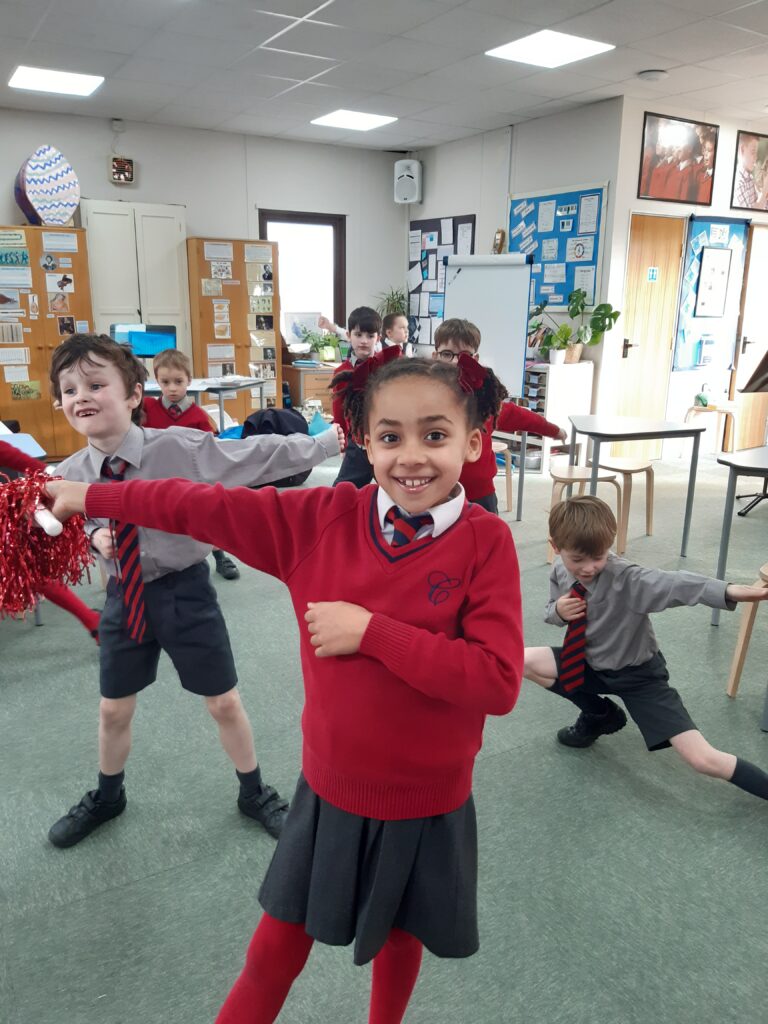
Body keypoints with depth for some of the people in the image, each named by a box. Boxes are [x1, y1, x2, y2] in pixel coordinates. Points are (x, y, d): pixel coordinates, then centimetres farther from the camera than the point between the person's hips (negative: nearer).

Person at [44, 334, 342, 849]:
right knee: (114, 709, 20)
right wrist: (95, 536, -13)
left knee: (224, 702, 11)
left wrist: (328, 442, -17)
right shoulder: (71, 474, -9)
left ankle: (254, 792, 37)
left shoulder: (182, 447, -23)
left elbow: (262, 455, -18)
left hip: (185, 589, -3)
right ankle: (107, 797, 49)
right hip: (124, 595, 4)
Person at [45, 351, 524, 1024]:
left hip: (428, 804, -1)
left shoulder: (486, 542, -19)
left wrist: (371, 630, -27)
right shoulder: (323, 517, -11)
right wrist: (91, 497, 5)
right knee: (277, 947, 19)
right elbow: (204, 507, -3)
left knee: (400, 941, 26)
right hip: (330, 789, 1)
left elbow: (498, 682, -27)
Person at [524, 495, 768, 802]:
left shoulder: (625, 578, -32)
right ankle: (600, 715, 12)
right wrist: (558, 611, -23)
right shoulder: (560, 571, -14)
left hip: (637, 673, -6)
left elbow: (674, 585, -50)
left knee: (702, 759, -16)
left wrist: (729, 591, -69)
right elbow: (552, 612, 3)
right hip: (592, 665, 6)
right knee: (524, 661, -9)